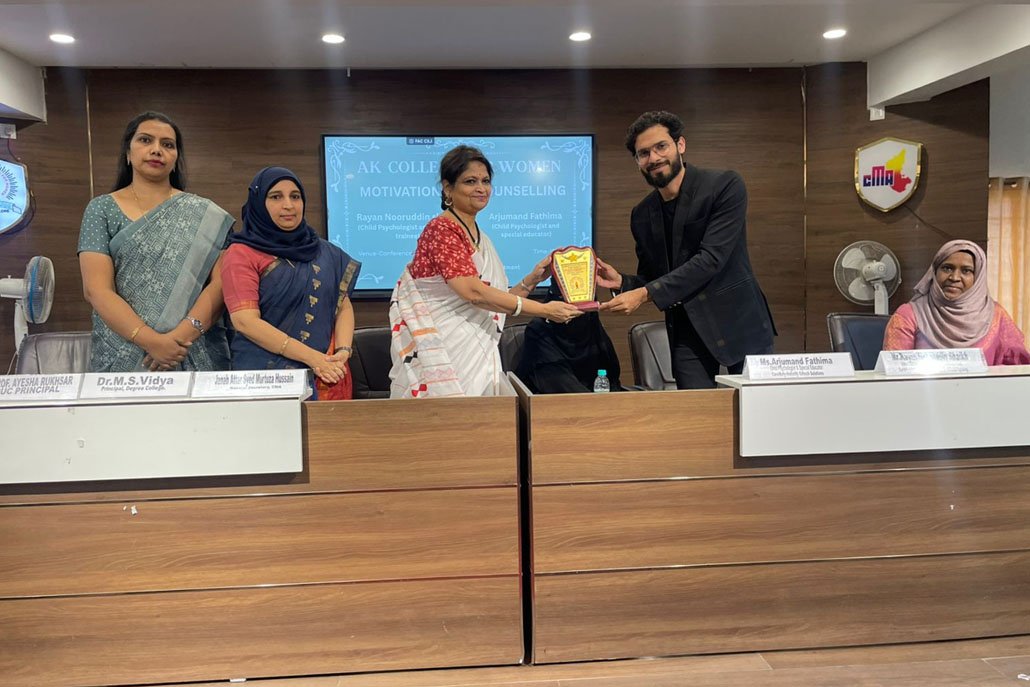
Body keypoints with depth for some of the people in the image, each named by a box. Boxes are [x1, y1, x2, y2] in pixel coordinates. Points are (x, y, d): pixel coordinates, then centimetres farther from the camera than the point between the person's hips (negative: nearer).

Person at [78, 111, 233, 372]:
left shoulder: (203, 214, 6)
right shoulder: (102, 210, 5)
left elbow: (220, 282, -4)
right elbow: (96, 290, -5)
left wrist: (182, 334, -19)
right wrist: (151, 341, -17)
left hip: (197, 356, 0)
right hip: (122, 357, 0)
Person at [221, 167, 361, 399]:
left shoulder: (325, 252, 14)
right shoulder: (242, 254, -1)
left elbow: (344, 306, 11)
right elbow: (245, 320, -12)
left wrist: (343, 350, -10)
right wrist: (311, 357, -18)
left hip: (329, 375, 4)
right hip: (266, 373, -4)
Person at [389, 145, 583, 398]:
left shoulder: (480, 237, 15)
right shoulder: (441, 229, -10)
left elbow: (495, 303, 15)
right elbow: (473, 293, -21)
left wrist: (532, 279, 2)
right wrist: (544, 310, -19)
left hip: (474, 356, 8)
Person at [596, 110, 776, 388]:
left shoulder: (725, 186, -8)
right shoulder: (642, 215, 8)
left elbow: (710, 259, -18)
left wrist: (645, 293, -23)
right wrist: (621, 282, -8)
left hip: (739, 323, -3)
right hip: (687, 334, 3)